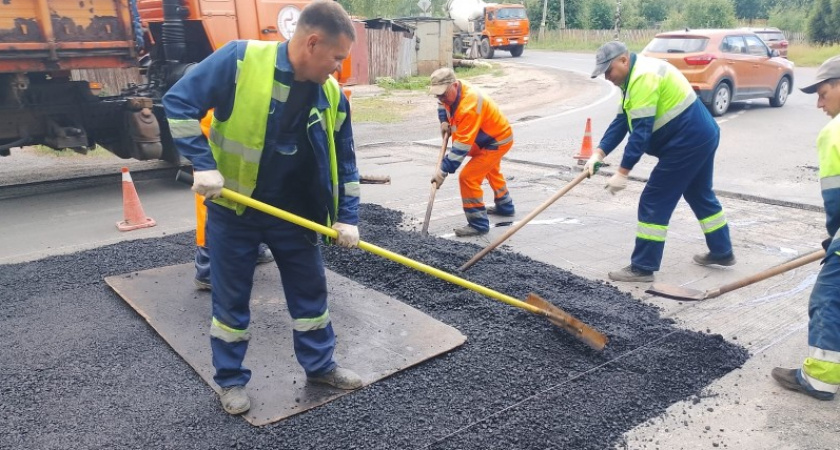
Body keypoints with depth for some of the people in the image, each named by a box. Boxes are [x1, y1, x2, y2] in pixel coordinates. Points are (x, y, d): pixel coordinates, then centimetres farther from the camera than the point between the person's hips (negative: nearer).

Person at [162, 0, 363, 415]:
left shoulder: (332, 95, -4)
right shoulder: (240, 60, -17)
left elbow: (343, 162, 4)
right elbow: (179, 101, -14)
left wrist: (347, 217, -2)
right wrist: (203, 164, -21)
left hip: (294, 214, 4)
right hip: (233, 209, -4)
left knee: (310, 290, 14)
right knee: (231, 299, 9)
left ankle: (320, 365, 34)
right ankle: (231, 380, 28)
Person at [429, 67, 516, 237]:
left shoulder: (469, 106, -37)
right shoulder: (452, 91, -10)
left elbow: (462, 145, -38)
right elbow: (442, 104, 16)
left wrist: (443, 171, -38)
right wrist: (444, 122, -2)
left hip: (498, 141, -11)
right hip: (494, 134, 11)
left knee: (468, 178, -18)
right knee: (491, 171, 32)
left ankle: (478, 224, -8)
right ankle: (504, 206, 54)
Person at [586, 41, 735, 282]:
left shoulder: (643, 76, -20)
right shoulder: (636, 76, 13)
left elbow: (641, 130, -25)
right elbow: (621, 121, 10)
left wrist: (622, 172, -24)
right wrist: (598, 154, 0)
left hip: (686, 142, -11)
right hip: (702, 136, 11)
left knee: (654, 202, -6)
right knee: (700, 195, 23)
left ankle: (643, 267, 0)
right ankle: (722, 252, 37)